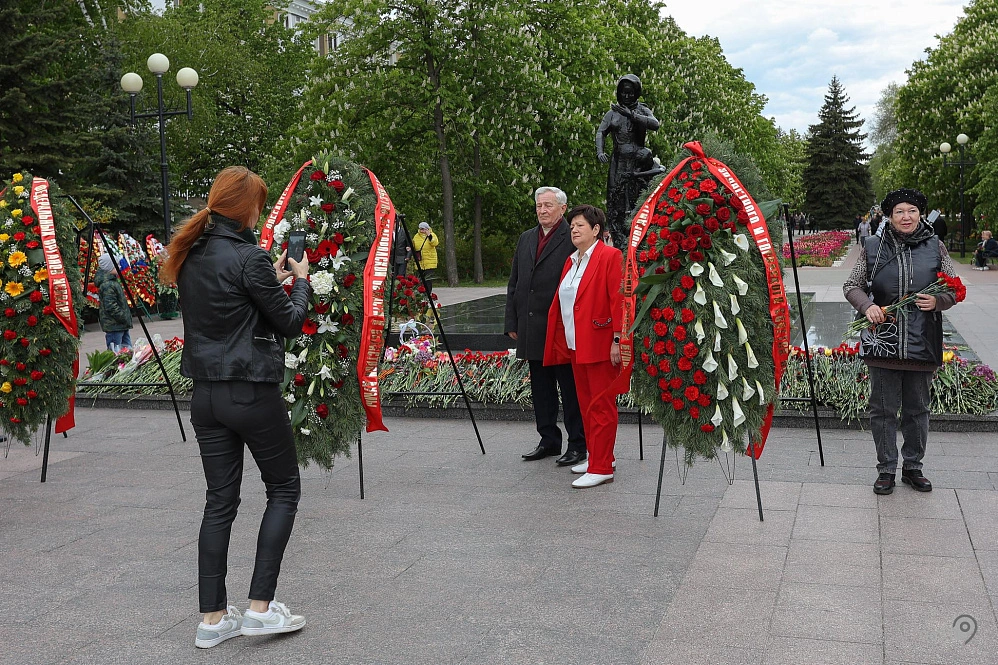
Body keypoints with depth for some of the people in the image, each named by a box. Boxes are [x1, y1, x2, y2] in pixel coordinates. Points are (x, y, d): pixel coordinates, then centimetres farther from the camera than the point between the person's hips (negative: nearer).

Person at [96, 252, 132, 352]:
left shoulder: (113, 281, 14)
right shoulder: (107, 285, -18)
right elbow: (110, 306, -23)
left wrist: (126, 318, 20)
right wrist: (124, 318, -19)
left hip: (121, 324, 11)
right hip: (114, 325, -11)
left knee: (128, 349, 14)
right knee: (115, 352, -8)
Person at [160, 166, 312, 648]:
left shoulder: (191, 257, 7)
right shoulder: (249, 257, -15)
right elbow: (289, 323, -8)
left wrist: (272, 279, 18)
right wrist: (300, 281, 8)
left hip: (206, 393, 7)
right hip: (252, 392, -7)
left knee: (220, 500, 11)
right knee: (284, 489, 9)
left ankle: (213, 618, 15)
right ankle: (261, 608, 6)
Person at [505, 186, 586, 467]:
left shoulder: (572, 240, -8)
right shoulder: (526, 239, 15)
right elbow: (514, 283, 16)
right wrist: (512, 322, 11)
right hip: (532, 329, 7)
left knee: (570, 389, 2)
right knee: (541, 389, 14)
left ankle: (577, 445, 11)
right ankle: (549, 441, 26)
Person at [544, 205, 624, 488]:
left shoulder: (609, 256, -9)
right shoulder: (571, 261, 16)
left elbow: (618, 300, -14)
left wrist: (617, 339, -19)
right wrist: (560, 341, 13)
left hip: (600, 344, -8)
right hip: (575, 345, 8)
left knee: (601, 405, -4)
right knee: (585, 403, 14)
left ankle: (601, 467, 0)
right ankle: (596, 456, 26)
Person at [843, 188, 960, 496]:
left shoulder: (935, 247, 4)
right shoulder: (873, 247, 2)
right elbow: (851, 285, 8)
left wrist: (937, 301, -12)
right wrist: (867, 306, -12)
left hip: (922, 344, 1)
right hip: (883, 341, -1)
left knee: (917, 409, 13)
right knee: (883, 409, 5)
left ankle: (913, 467, 28)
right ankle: (886, 470, 17)